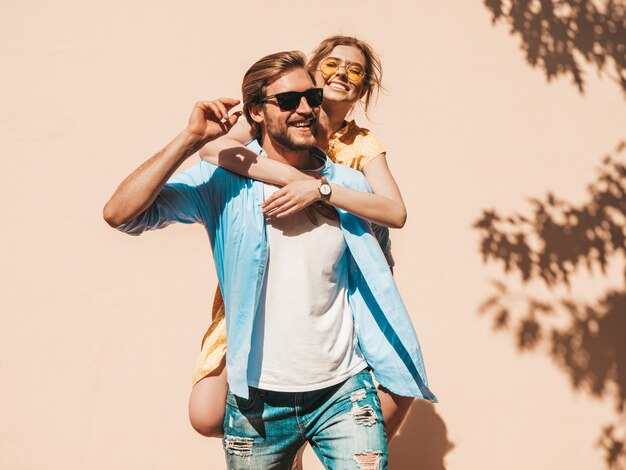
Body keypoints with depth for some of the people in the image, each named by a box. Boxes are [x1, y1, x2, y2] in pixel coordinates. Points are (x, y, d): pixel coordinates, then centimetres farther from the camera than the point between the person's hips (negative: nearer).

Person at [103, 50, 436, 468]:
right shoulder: (225, 181, -6)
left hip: (343, 391, 1)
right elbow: (120, 213, -16)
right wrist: (192, 138, -18)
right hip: (258, 402, -1)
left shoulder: (349, 185, 3)